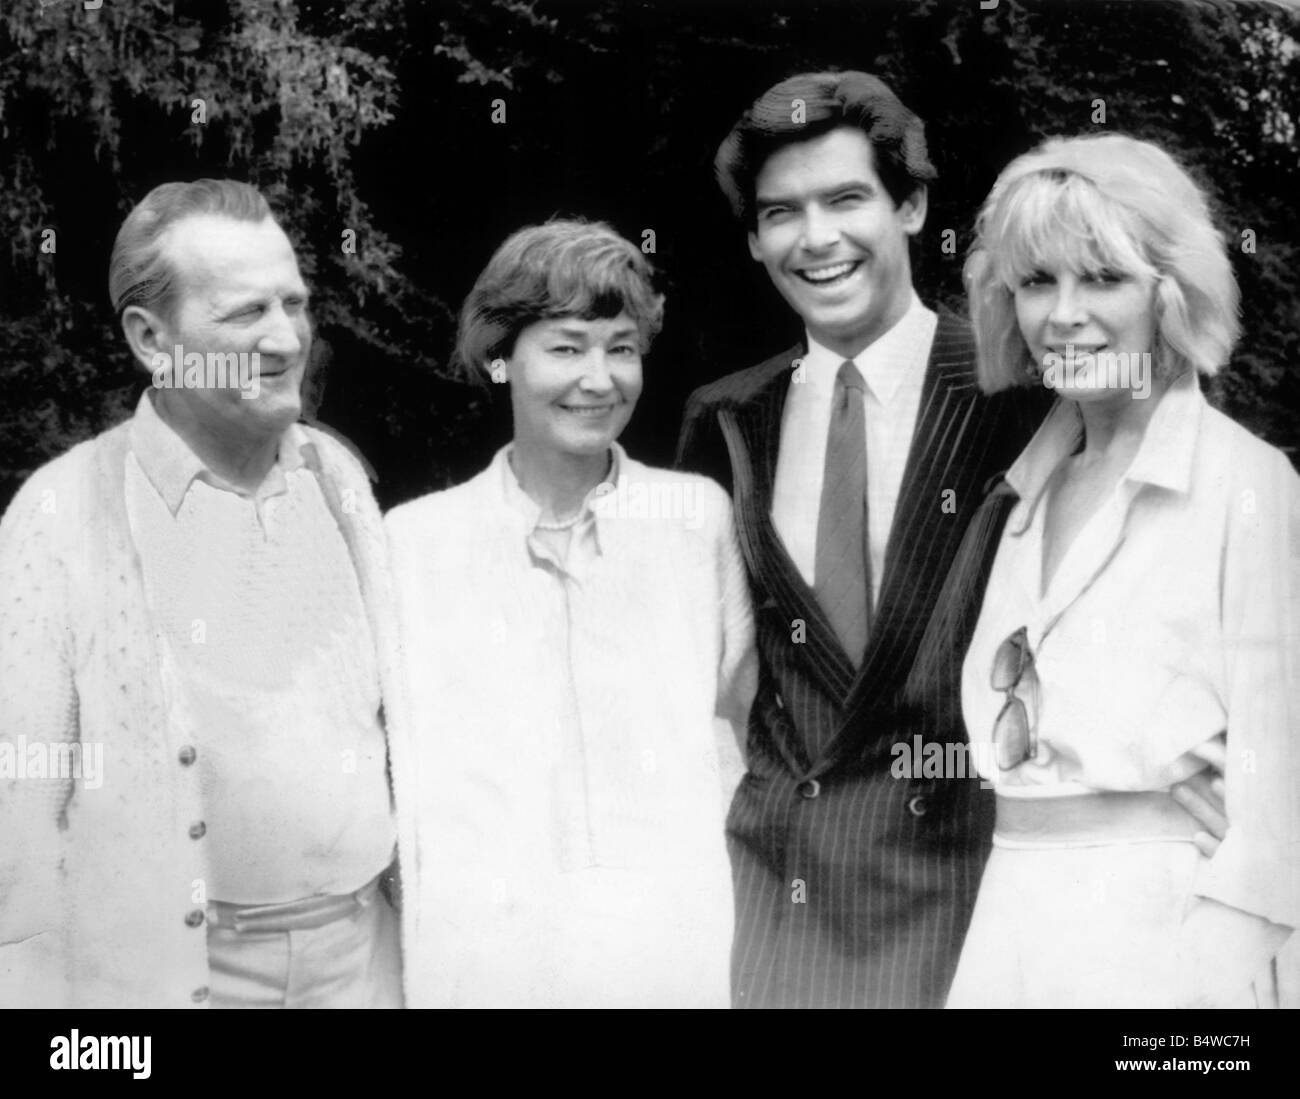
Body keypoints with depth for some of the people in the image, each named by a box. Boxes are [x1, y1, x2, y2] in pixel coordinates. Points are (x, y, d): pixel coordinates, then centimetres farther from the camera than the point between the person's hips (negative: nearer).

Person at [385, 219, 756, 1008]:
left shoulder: (701, 516, 2)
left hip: (679, 950, 1)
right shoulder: (413, 540, 1)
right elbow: (390, 757, 6)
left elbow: (736, 727, 8)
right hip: (478, 959, 0)